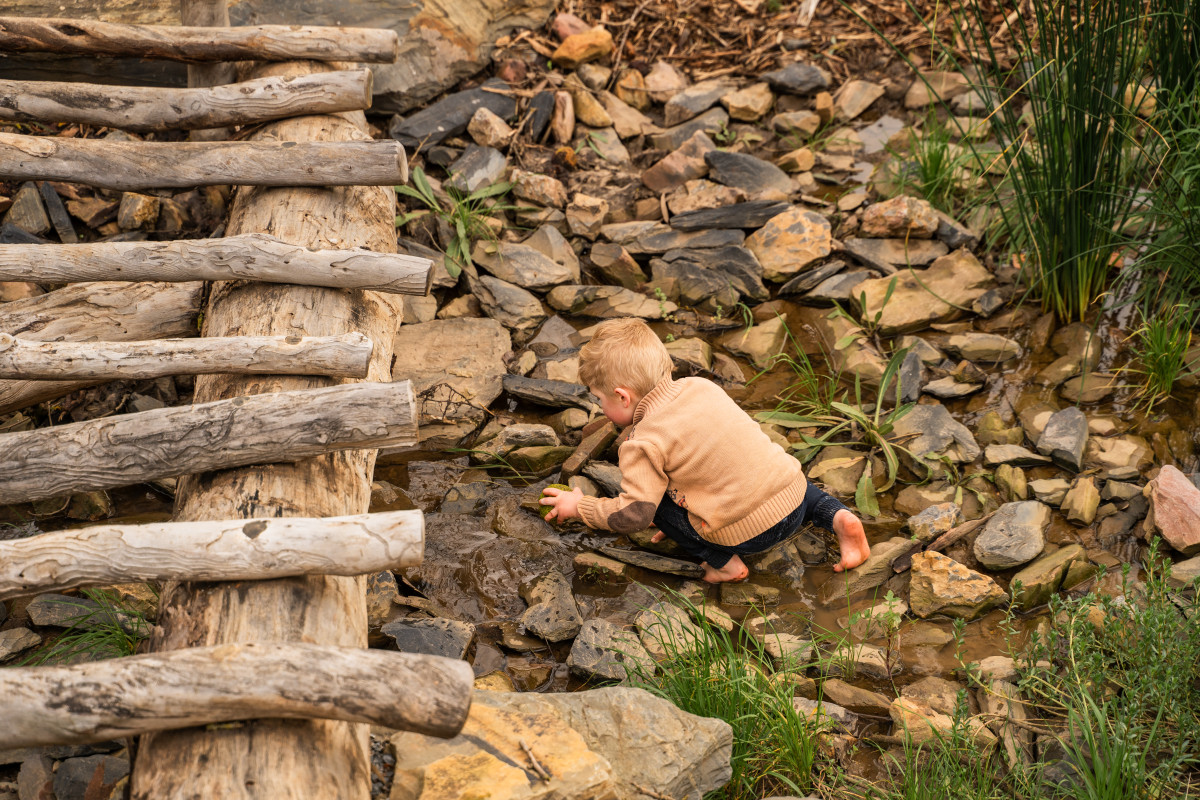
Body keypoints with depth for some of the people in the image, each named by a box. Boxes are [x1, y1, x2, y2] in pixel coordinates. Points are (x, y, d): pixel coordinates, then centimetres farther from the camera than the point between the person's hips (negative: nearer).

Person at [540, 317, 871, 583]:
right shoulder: (700, 386, 7)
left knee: (655, 497, 3)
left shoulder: (644, 444, -14)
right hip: (793, 501, 7)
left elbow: (633, 514, -14)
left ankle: (726, 564, 3)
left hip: (748, 532, -7)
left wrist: (579, 506, 2)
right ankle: (838, 517, 14)